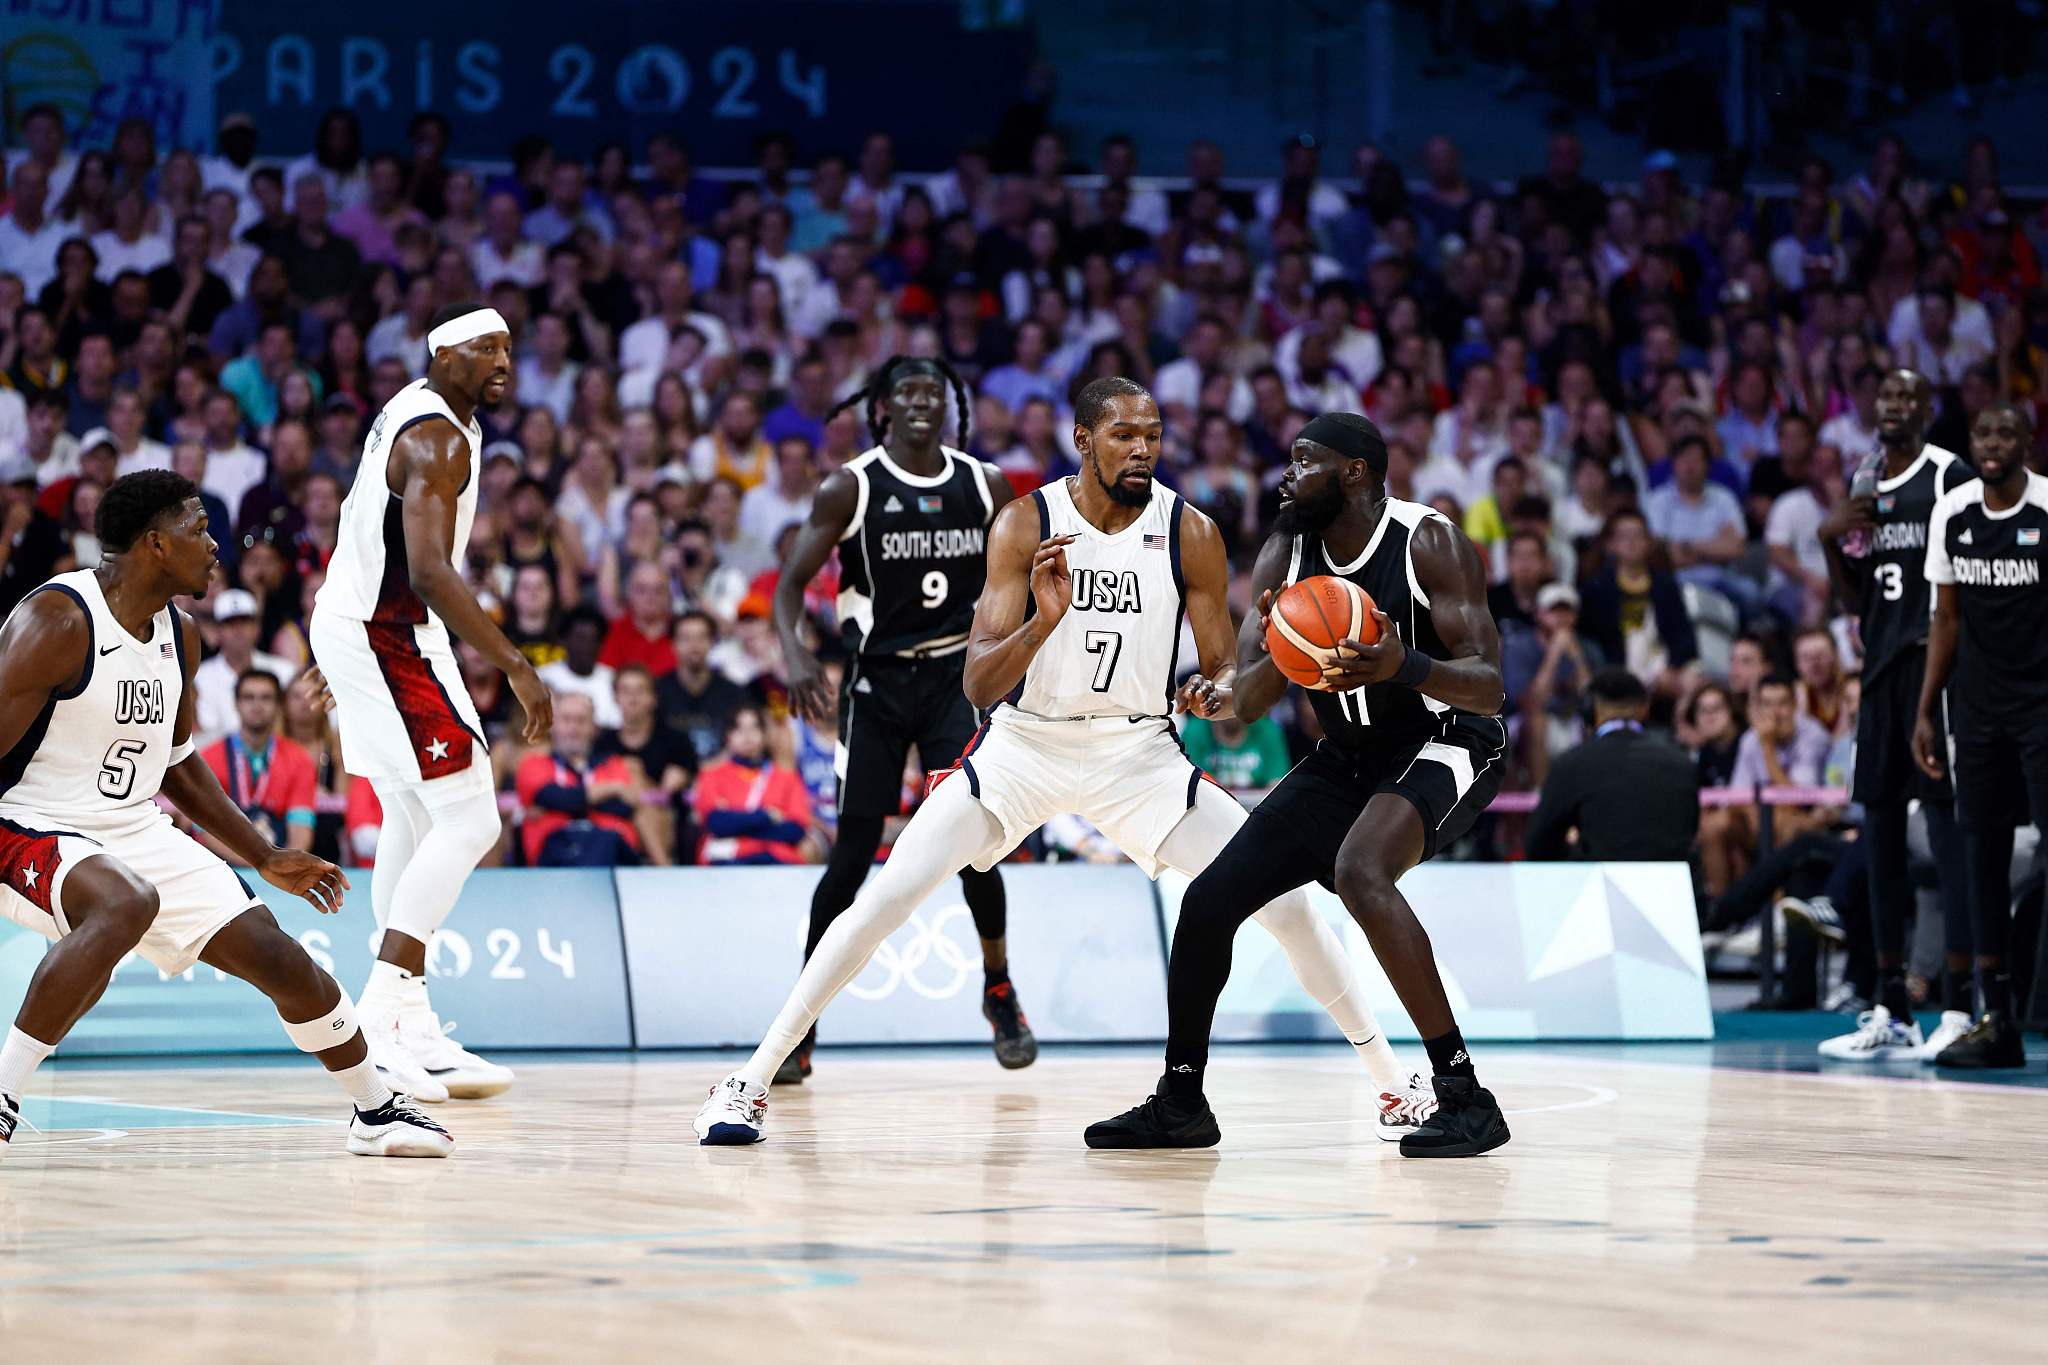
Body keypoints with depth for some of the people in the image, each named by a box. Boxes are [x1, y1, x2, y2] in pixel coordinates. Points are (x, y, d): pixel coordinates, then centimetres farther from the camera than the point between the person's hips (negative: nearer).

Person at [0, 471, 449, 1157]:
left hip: (138, 831, 8)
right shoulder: (56, 622, -19)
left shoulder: (178, 636, 7)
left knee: (279, 958, 2)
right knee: (126, 904, -40)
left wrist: (266, 859, 21)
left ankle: (376, 1112, 24)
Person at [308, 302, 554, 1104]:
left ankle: (407, 1023, 20)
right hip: (388, 636, -11)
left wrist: (337, 651, 32)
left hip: (354, 623, 11)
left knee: (414, 822, 16)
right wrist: (515, 667, -33)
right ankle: (383, 1016, -17)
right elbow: (430, 572, -31)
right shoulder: (438, 442, -20)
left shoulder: (413, 414, 13)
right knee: (468, 821, -13)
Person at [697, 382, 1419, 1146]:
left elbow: (1226, 671, -1)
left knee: (1285, 898, -9)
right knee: (889, 896, -16)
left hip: (1139, 755, 1)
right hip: (1024, 746, -1)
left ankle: (1392, 1085, 7)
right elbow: (978, 686, -16)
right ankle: (750, 1082, -7)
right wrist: (1043, 621, -35)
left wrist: (1215, 695, -26)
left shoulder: (1190, 535, -9)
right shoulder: (1026, 525, -13)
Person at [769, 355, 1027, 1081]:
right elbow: (792, 582, -8)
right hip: (877, 680, -2)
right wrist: (795, 652, -25)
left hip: (956, 676, 2)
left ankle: (999, 991, 12)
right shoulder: (850, 489, -6)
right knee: (854, 852, -5)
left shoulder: (985, 486, 4)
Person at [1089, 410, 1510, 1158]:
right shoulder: (1285, 554, -3)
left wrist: (1406, 666, -45)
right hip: (1347, 759, 7)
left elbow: (1488, 686, -25)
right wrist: (1277, 655, -28)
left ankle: (1464, 1097, -30)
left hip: (1447, 744, -7)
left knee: (1359, 872, -35)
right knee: (1208, 901, 1)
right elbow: (1245, 703, -5)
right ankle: (1179, 1103, 22)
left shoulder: (1430, 543, -20)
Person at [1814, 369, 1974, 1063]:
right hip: (1882, 667, 8)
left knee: (1946, 823, -10)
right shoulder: (1865, 488, 17)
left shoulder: (1950, 475, -4)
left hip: (1937, 661, -8)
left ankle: (1957, 1008, -12)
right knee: (1879, 831, 7)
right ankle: (1890, 1012, 13)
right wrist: (1830, 540, 4)